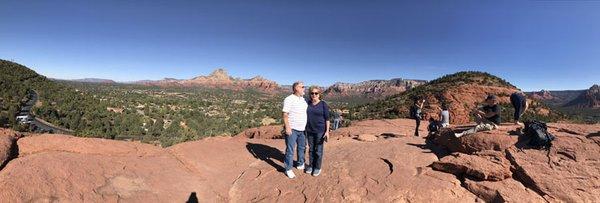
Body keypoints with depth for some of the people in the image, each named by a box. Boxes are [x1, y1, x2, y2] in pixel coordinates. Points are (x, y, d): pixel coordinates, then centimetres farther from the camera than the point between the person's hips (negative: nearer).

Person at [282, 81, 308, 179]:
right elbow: (285, 115, -15)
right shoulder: (289, 99, -12)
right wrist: (287, 127, -21)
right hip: (292, 129, -7)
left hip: (302, 129, 8)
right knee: (290, 150, -1)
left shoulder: (303, 99, 11)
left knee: (302, 148, 18)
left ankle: (300, 164, 35)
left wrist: (307, 126, 16)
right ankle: (288, 169, 11)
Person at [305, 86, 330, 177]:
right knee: (311, 149, 14)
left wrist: (327, 131, -14)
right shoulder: (307, 103, 1)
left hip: (320, 131, -3)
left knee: (318, 150, 7)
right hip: (310, 130, 4)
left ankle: (318, 167, 22)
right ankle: (311, 165, 29)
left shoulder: (323, 104, -9)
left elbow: (327, 118, -8)